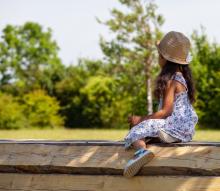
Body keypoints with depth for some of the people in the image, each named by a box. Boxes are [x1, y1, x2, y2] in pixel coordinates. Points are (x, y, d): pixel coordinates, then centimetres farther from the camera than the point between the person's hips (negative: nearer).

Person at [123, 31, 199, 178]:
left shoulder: (170, 81, -14)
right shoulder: (183, 76, 14)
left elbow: (166, 111, -18)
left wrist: (141, 119, -10)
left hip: (176, 127, -10)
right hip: (186, 128, 10)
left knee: (138, 130, -20)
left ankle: (141, 150, -49)